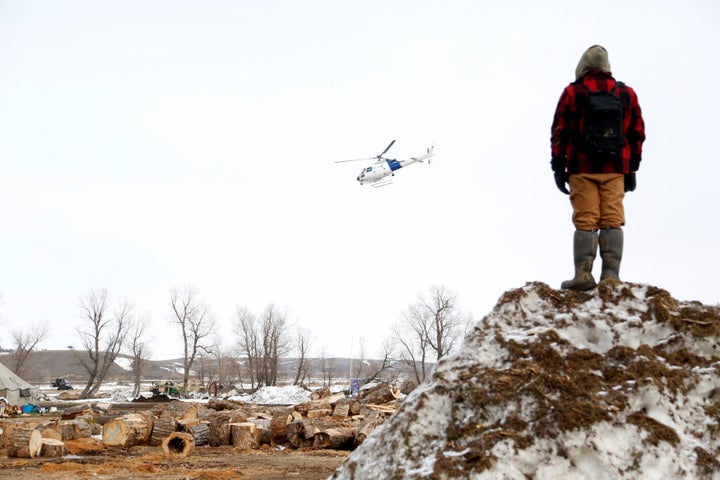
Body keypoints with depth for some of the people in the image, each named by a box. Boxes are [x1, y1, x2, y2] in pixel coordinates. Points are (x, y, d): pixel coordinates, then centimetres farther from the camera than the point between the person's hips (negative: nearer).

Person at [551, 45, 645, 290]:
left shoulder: (572, 93, 3)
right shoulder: (627, 94, 10)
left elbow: (559, 133, 2)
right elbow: (637, 134, 11)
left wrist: (558, 168, 6)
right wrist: (632, 169, 15)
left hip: (582, 169, -2)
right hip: (615, 169, 2)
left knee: (585, 221, -3)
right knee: (612, 221, 0)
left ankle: (583, 274, -10)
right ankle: (611, 274, -6)